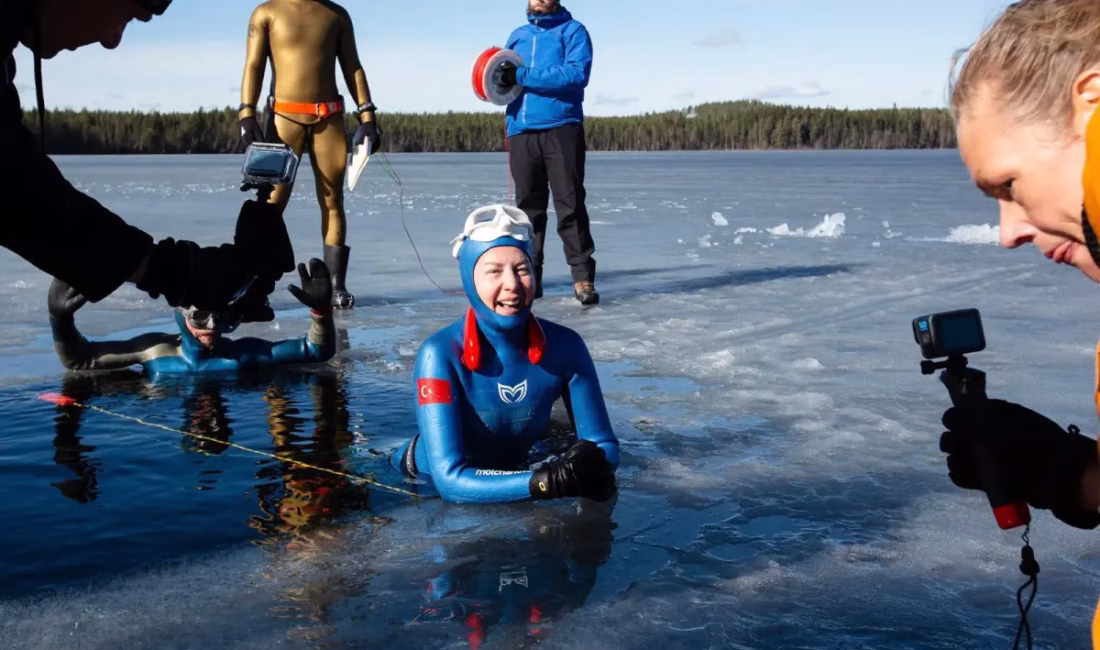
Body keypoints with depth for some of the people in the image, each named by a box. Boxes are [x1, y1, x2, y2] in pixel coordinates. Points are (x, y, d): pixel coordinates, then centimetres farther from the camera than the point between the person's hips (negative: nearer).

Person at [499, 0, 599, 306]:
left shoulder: (572, 30, 4)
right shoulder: (517, 36, 21)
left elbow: (577, 73, -12)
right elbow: (503, 78, 23)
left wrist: (523, 77, -14)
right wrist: (498, 80, -3)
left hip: (561, 128, -4)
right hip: (521, 131, 4)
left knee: (570, 204, -7)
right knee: (528, 205, 4)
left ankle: (583, 277, -4)